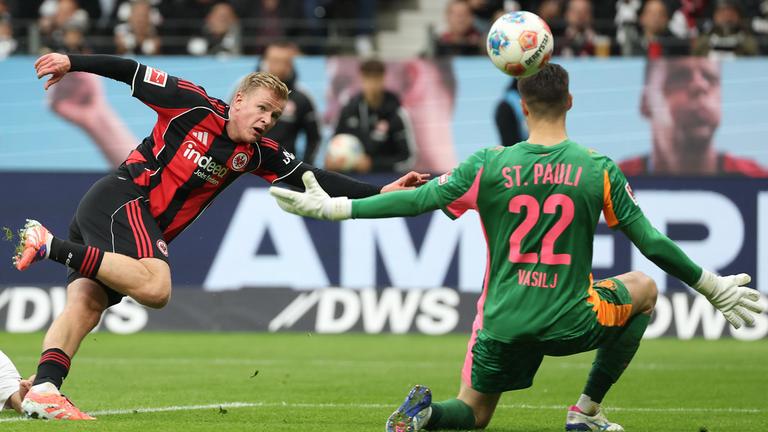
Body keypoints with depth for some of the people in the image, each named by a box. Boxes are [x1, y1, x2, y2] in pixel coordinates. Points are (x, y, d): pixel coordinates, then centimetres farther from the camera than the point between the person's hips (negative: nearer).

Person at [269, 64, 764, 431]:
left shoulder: (490, 165, -4)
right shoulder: (599, 169, -5)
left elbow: (417, 200, -5)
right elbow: (653, 243, -1)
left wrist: (332, 207, 4)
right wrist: (715, 289, 11)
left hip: (504, 324, 2)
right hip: (570, 322, -1)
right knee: (644, 287, 27)